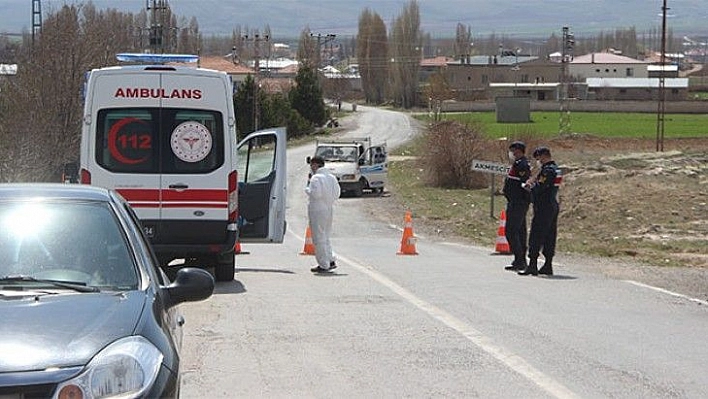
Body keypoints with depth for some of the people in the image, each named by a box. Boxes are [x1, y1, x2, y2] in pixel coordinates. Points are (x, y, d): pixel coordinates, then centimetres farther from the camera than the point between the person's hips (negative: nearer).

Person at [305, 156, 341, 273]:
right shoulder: (332, 177, 12)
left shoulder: (316, 178, -14)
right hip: (329, 209, 8)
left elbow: (315, 194, -22)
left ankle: (323, 265, -3)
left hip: (317, 211, -8)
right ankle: (330, 261, 17)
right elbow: (337, 193, 11)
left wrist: (307, 188, -6)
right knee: (325, 237, 19)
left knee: (318, 238, -3)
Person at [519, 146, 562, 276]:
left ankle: (532, 265, -11)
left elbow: (539, 188, -20)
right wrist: (533, 183, 10)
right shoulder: (556, 169, 15)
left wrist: (530, 186, -2)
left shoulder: (547, 170, -16)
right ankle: (548, 265, 12)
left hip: (543, 207, -10)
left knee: (536, 236, -8)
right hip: (553, 206, 10)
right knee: (549, 237, 10)